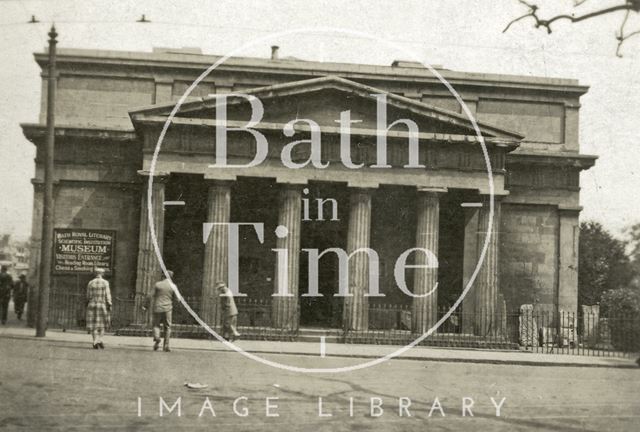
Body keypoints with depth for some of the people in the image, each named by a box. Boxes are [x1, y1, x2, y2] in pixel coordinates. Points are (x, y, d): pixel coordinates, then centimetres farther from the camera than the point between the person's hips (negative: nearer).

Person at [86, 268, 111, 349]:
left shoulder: (90, 283, 1)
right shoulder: (105, 283, -5)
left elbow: (88, 296, 5)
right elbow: (108, 295, -8)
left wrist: (88, 305, 17)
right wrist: (109, 306, -5)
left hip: (92, 306, 1)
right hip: (102, 306, -1)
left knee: (93, 325, 4)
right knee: (102, 324, 12)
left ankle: (95, 342, -4)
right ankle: (99, 339, -4)